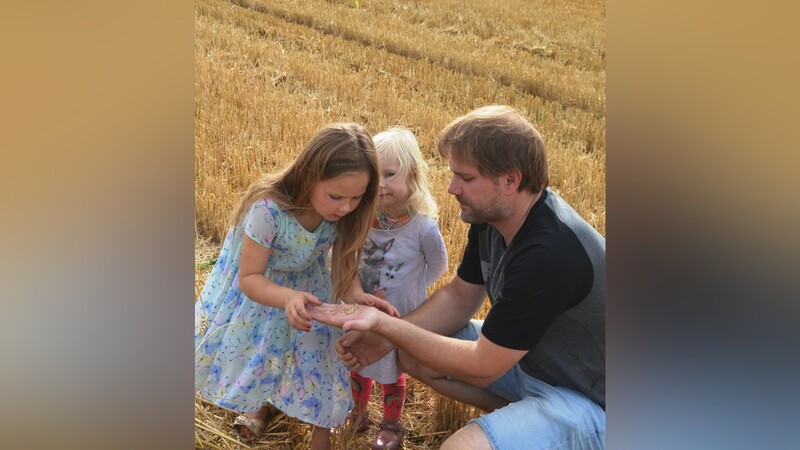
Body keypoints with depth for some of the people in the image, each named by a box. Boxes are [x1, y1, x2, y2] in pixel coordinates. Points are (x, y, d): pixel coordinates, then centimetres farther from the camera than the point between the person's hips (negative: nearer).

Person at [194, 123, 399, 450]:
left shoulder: (343, 216, -27)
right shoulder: (268, 210, -40)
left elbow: (345, 266, -15)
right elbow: (249, 278, -32)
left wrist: (356, 295, -38)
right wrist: (288, 298, -51)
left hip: (306, 287, 2)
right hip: (255, 291, -2)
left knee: (316, 352, 3)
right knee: (255, 351, 18)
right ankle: (263, 401, 53)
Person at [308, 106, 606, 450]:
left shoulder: (550, 253, -34)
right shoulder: (491, 215, -7)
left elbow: (482, 368, -27)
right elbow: (459, 296, 4)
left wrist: (385, 324, -25)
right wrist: (385, 337, -10)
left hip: (588, 398, -8)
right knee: (412, 354, 6)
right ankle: (521, 416, 12)